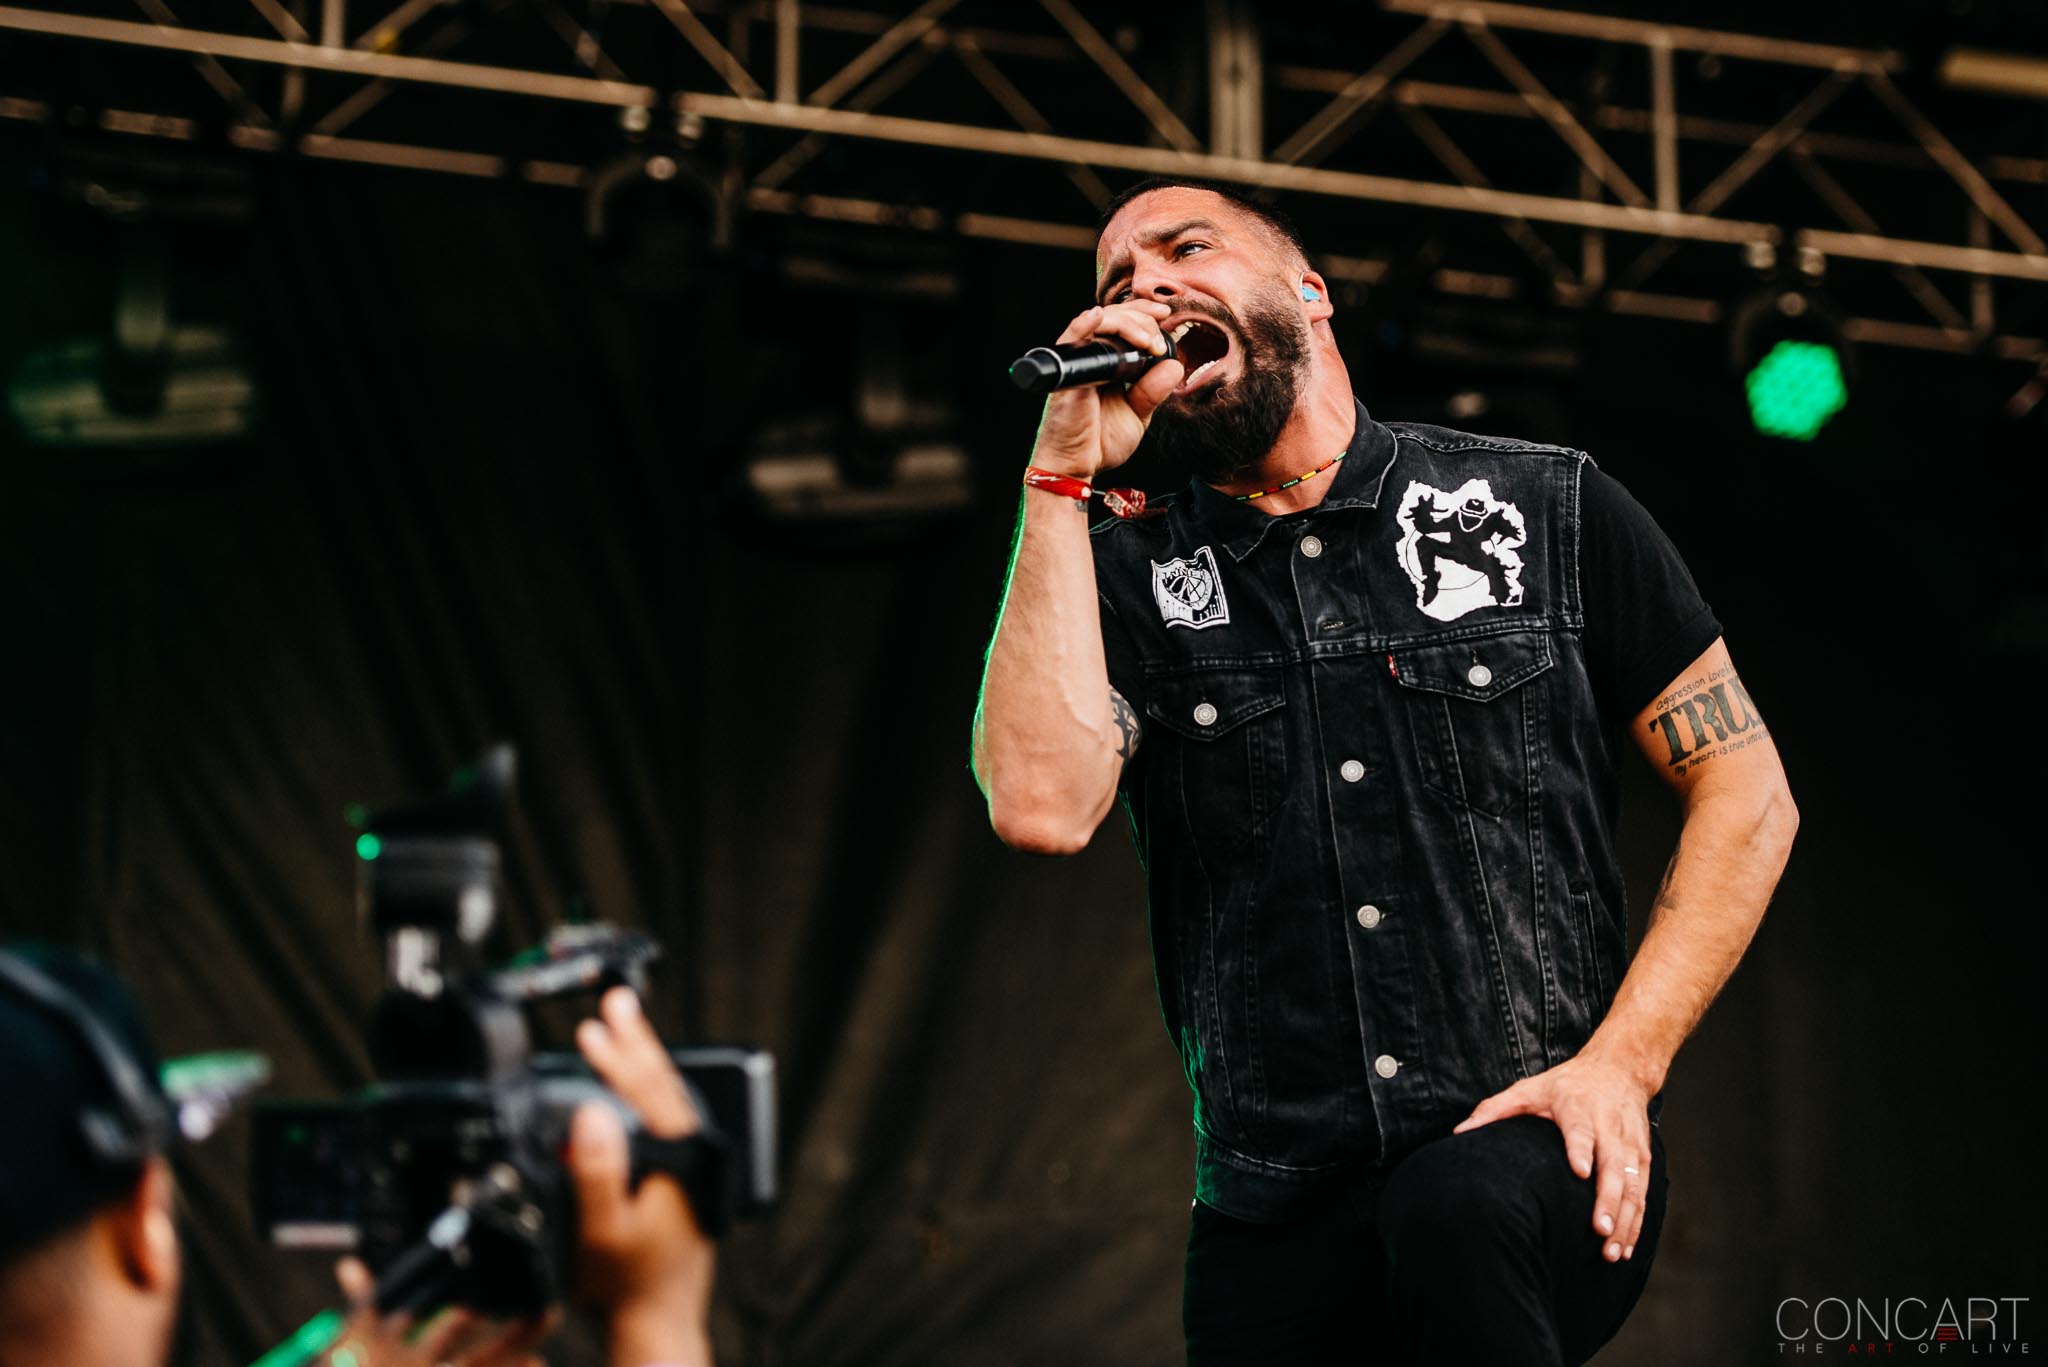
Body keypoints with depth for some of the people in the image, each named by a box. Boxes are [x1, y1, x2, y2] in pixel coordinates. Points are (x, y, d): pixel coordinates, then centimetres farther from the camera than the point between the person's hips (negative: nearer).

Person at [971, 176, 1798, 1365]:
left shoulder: (1546, 508, 6)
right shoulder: (1128, 577, 8)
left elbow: (1746, 790, 7)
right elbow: (1045, 806, -13)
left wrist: (1621, 1060, -7)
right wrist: (1068, 472, -7)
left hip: (1536, 1150, -2)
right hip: (1277, 1215, 2)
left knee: (1452, 1211, -33)